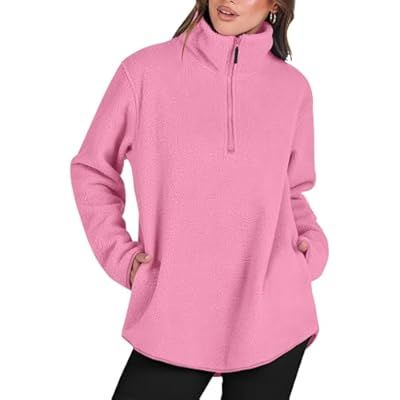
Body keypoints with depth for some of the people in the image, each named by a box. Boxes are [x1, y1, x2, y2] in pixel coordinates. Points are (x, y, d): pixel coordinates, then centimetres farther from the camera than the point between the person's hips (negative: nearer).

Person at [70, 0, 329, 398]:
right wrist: (120, 254, -2)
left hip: (273, 321, 2)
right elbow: (92, 169, 8)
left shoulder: (292, 87, 4)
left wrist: (313, 245, 1)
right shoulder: (145, 70, -3)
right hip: (174, 322, -1)